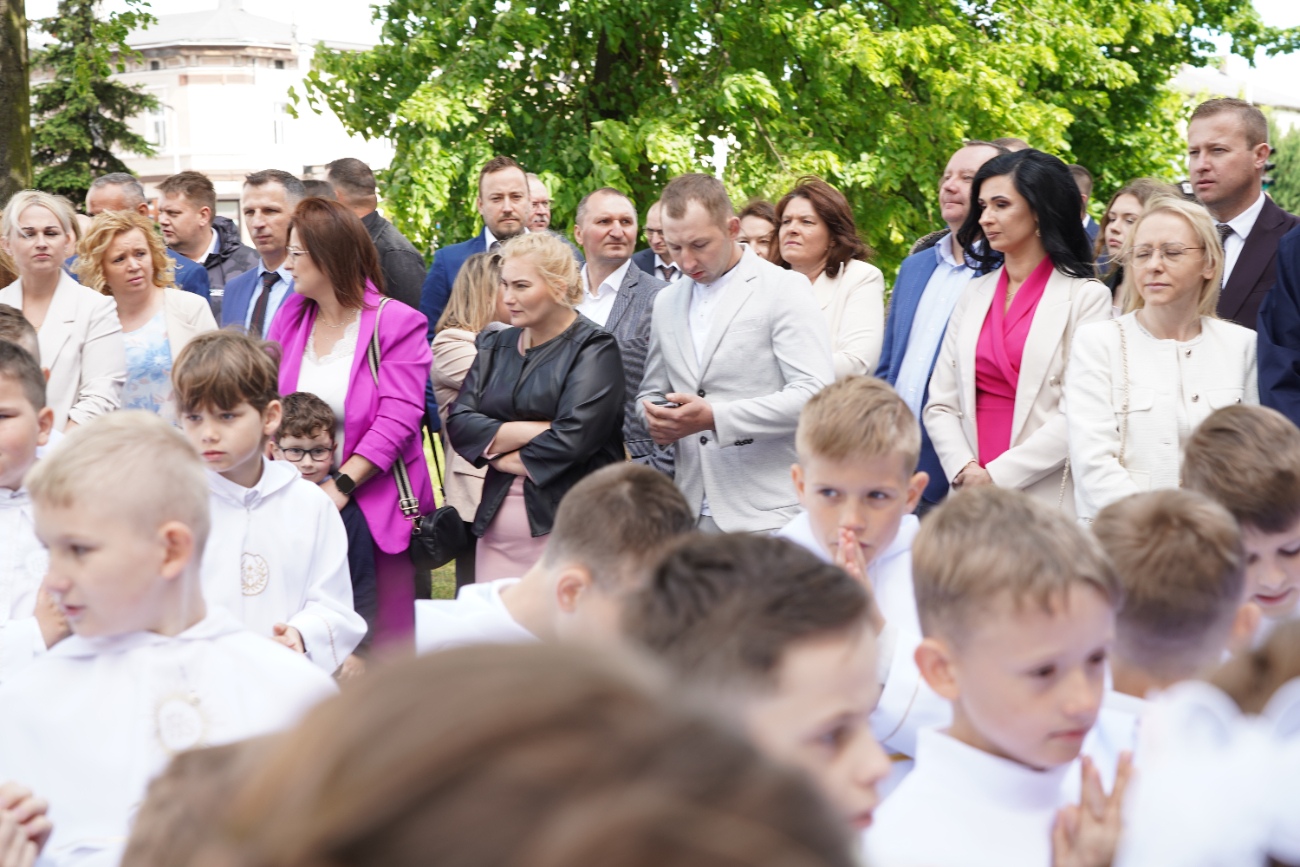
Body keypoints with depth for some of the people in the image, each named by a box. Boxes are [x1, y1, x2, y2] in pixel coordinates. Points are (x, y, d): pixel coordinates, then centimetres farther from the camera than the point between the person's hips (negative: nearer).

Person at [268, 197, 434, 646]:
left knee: (386, 643, -3)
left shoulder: (396, 322, -4)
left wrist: (341, 485, -19)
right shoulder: (290, 318, 12)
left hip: (376, 505, -4)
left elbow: (397, 419, -12)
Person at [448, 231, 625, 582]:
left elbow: (573, 439, -15)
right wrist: (530, 430, -10)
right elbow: (459, 424, 4)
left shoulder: (594, 349, -3)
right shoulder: (495, 347, 16)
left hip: (564, 526, -5)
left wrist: (498, 454, -3)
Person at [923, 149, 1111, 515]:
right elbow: (940, 404, 11)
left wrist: (998, 476, -12)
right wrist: (965, 471, -6)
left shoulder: (1086, 297, -1)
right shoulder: (975, 295, 15)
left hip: (1045, 498, -4)